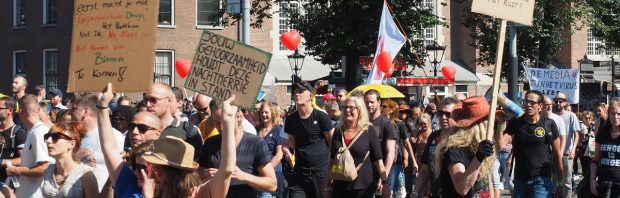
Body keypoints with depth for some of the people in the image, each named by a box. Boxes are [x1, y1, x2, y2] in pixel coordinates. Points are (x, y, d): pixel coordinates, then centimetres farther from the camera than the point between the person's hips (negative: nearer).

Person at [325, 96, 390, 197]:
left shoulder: (368, 130, -2)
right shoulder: (338, 131, 8)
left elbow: (378, 159, -2)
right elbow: (332, 159, 14)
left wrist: (385, 182, -7)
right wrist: (328, 184, 13)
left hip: (363, 187, -3)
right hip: (340, 186, 3)